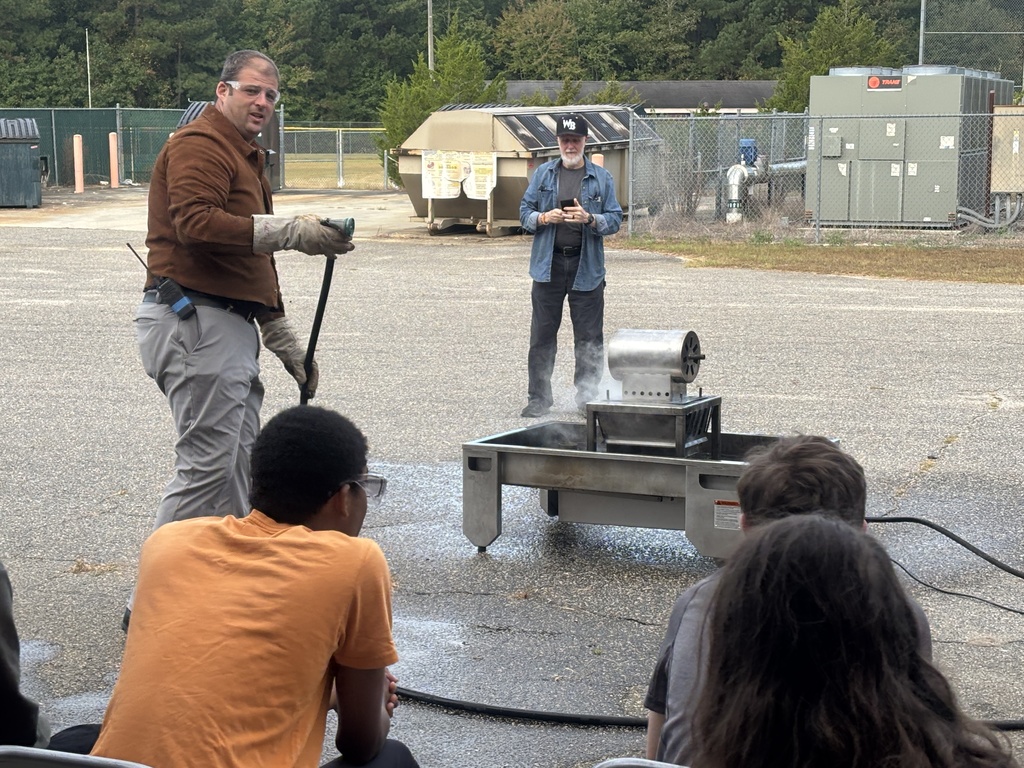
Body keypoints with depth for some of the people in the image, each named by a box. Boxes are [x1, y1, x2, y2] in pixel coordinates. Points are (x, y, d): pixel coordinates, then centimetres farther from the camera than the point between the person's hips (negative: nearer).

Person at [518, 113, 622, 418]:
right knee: (542, 335, 3)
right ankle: (539, 397, 12)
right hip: (549, 264, 1)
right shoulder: (543, 174, 10)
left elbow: (615, 220, 3)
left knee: (589, 337, 2)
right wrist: (544, 218, -11)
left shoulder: (601, 178, 6)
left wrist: (589, 218, -16)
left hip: (586, 267, -1)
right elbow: (525, 212, 10)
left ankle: (587, 397, 12)